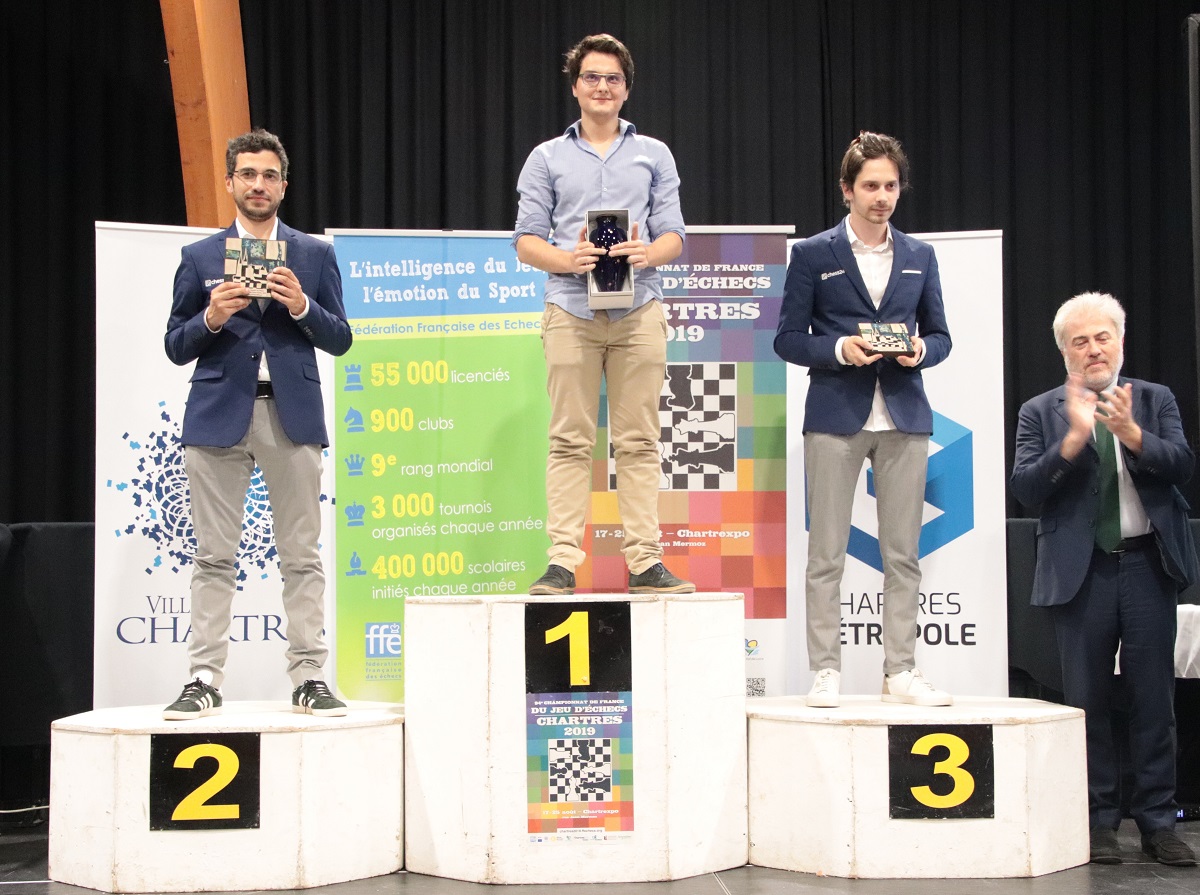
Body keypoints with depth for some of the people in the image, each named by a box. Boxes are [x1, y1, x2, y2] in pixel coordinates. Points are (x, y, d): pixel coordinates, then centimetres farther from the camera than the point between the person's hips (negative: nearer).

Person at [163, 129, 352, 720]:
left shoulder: (315, 256, 12)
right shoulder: (200, 258, 12)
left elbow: (339, 340, 9)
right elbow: (176, 347, 10)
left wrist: (302, 306, -9)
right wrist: (211, 318, -10)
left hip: (292, 415, 0)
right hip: (219, 416, 0)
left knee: (301, 556, 1)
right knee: (214, 558, 0)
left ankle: (309, 679, 6)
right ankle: (204, 682, 5)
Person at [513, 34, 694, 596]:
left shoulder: (653, 155, 16)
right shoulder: (548, 159, 14)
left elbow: (673, 235, 10)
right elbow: (526, 240, 7)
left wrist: (648, 253, -12)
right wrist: (568, 260, -12)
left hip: (639, 311, 1)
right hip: (571, 311, -1)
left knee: (639, 441, 0)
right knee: (570, 441, -3)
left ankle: (645, 562, 2)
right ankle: (563, 562, -2)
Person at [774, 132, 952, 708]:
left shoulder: (920, 256, 14)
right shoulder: (813, 255, 4)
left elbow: (940, 336, 15)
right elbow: (788, 338, 2)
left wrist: (919, 349, -7)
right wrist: (840, 349, -15)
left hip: (905, 417, 3)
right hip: (836, 417, -3)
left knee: (903, 553, 4)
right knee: (826, 554, -1)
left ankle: (900, 671, 11)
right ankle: (826, 671, 5)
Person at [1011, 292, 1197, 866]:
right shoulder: (1040, 413, 6)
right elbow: (1025, 489, -7)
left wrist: (1130, 432, -21)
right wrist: (1074, 437, -19)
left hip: (1148, 566, 1)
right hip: (1081, 574, -1)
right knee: (1088, 702, 5)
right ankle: (1099, 821, 15)